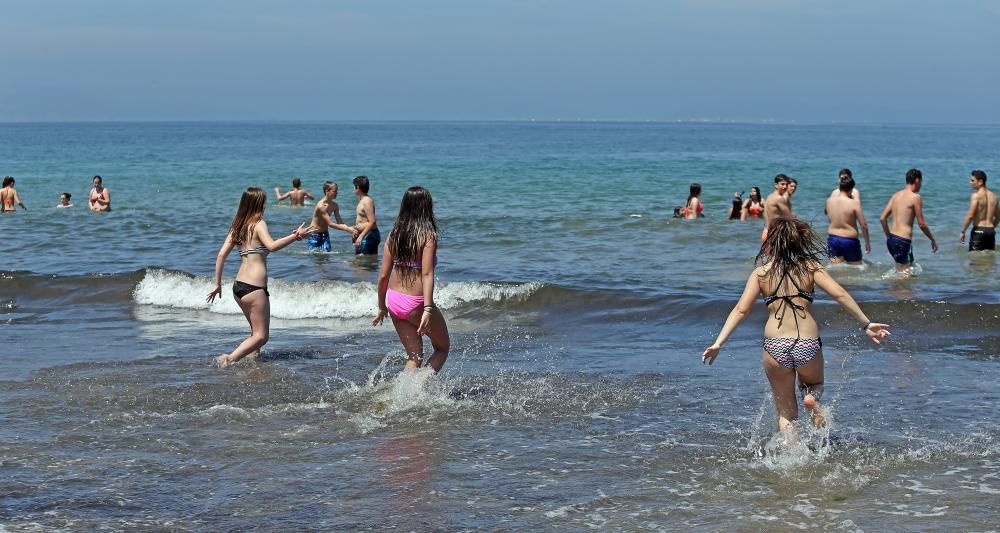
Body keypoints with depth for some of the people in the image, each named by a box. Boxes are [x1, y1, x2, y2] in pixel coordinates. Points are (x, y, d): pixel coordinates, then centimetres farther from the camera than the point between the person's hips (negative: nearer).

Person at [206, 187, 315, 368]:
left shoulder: (237, 227, 13)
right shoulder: (259, 224, -7)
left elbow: (221, 255, 10)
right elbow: (271, 246, -25)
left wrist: (217, 284, 14)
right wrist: (295, 236, -24)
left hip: (238, 285, 8)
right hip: (254, 288, -8)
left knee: (257, 331, 21)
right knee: (261, 336, -4)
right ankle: (230, 359, -17)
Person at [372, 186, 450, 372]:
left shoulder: (394, 234, 3)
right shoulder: (428, 235, -12)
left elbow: (383, 275, 4)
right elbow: (427, 274, -21)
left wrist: (382, 307, 15)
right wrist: (428, 309, -25)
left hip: (394, 301, 5)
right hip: (416, 303, -5)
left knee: (415, 356, 15)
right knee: (442, 348, 14)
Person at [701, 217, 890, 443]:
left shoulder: (761, 272, 5)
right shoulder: (810, 267, 4)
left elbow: (741, 310, -1)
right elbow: (839, 294, -5)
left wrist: (718, 343, -1)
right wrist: (866, 324, -3)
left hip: (775, 346, 0)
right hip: (808, 345, 0)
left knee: (786, 411, 18)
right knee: (814, 385, 32)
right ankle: (811, 399, -3)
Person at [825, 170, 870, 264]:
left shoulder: (829, 201, -4)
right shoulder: (854, 203, -16)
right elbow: (864, 225, -13)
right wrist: (867, 242, 1)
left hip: (833, 239, 4)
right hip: (850, 241, -4)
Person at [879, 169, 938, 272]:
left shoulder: (896, 195, 12)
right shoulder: (915, 197, -9)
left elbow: (882, 218, 11)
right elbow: (922, 224, -9)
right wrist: (933, 239, 4)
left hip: (891, 239, 8)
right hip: (903, 241, -8)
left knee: (900, 270, 21)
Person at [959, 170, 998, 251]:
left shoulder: (976, 195, -10)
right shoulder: (993, 196, 10)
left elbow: (970, 216, -16)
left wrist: (962, 232, -9)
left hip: (978, 230, -7)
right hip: (991, 231, 7)